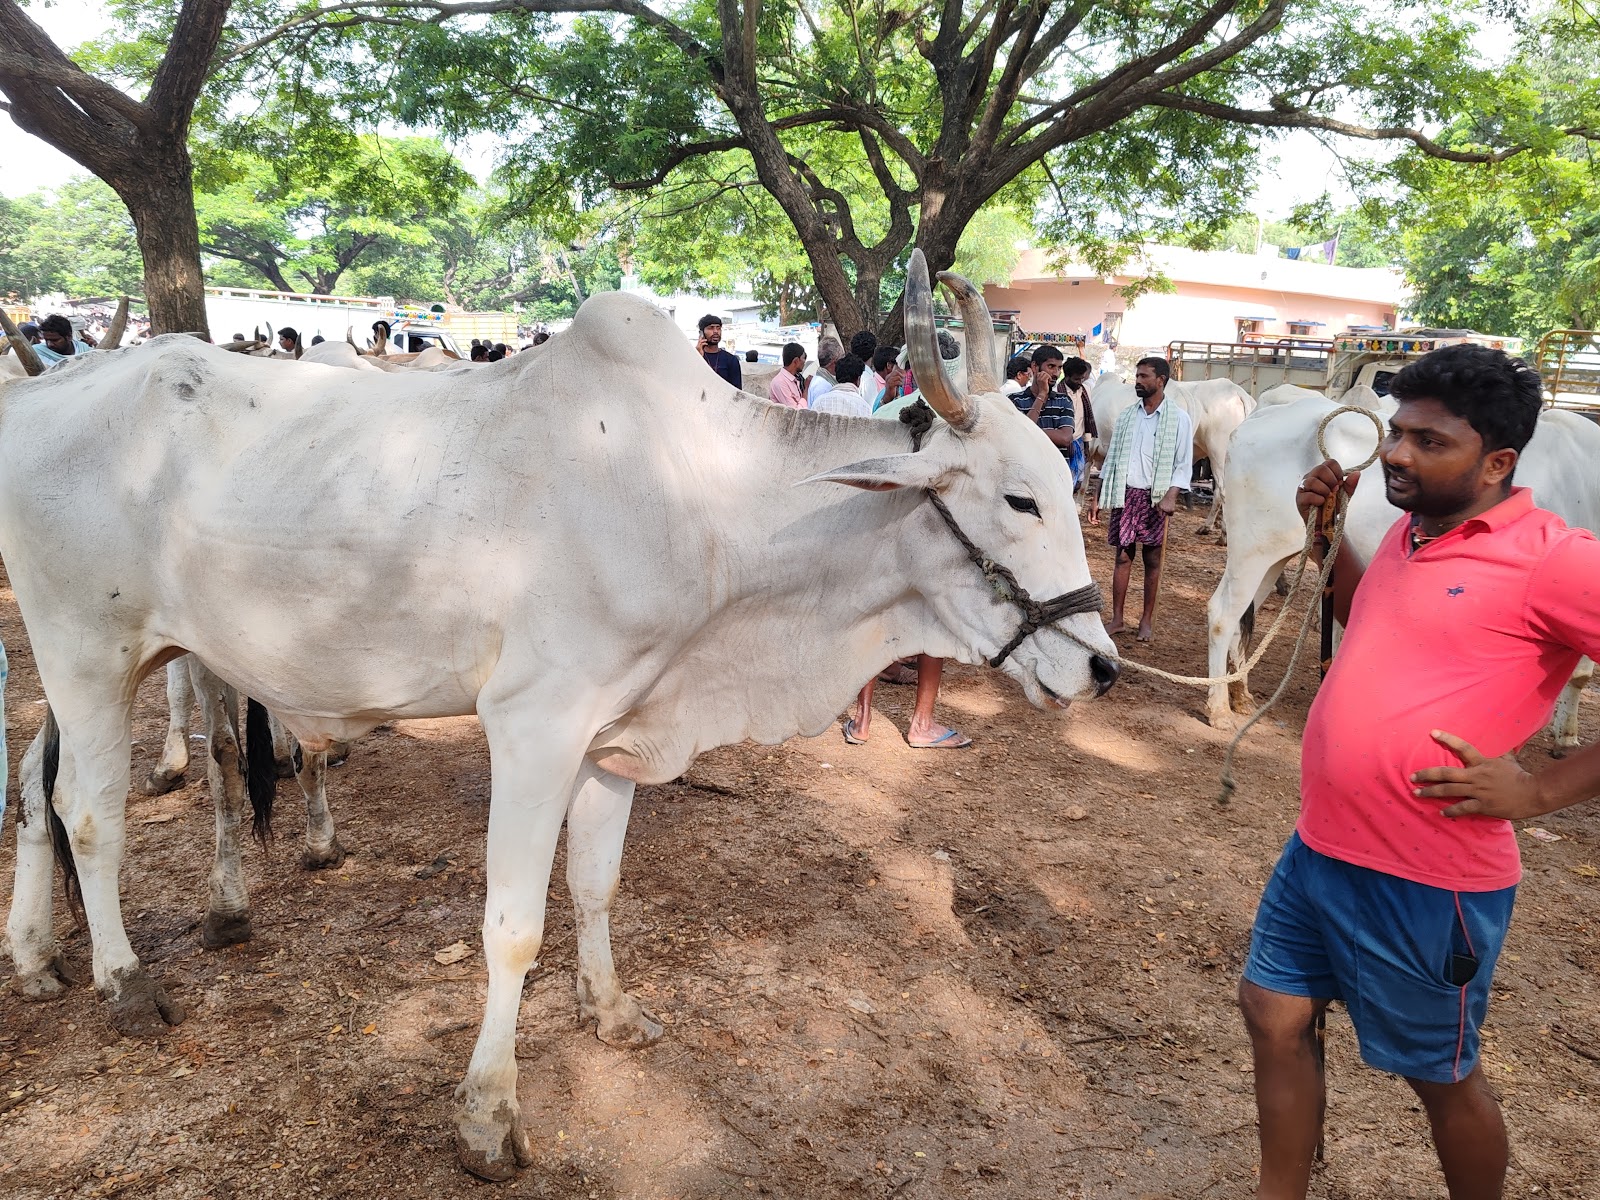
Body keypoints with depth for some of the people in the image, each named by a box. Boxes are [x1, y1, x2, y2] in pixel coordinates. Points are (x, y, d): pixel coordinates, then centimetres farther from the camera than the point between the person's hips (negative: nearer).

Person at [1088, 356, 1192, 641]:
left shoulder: (1178, 418, -3)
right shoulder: (1127, 414, 9)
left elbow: (1183, 464, -4)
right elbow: (1111, 458, 13)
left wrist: (1170, 497, -18)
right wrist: (1097, 497, 9)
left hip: (1154, 497, -3)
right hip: (1123, 493, 3)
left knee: (1152, 559, 5)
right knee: (1123, 556, 5)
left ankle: (1146, 621, 14)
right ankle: (1117, 619, 11)